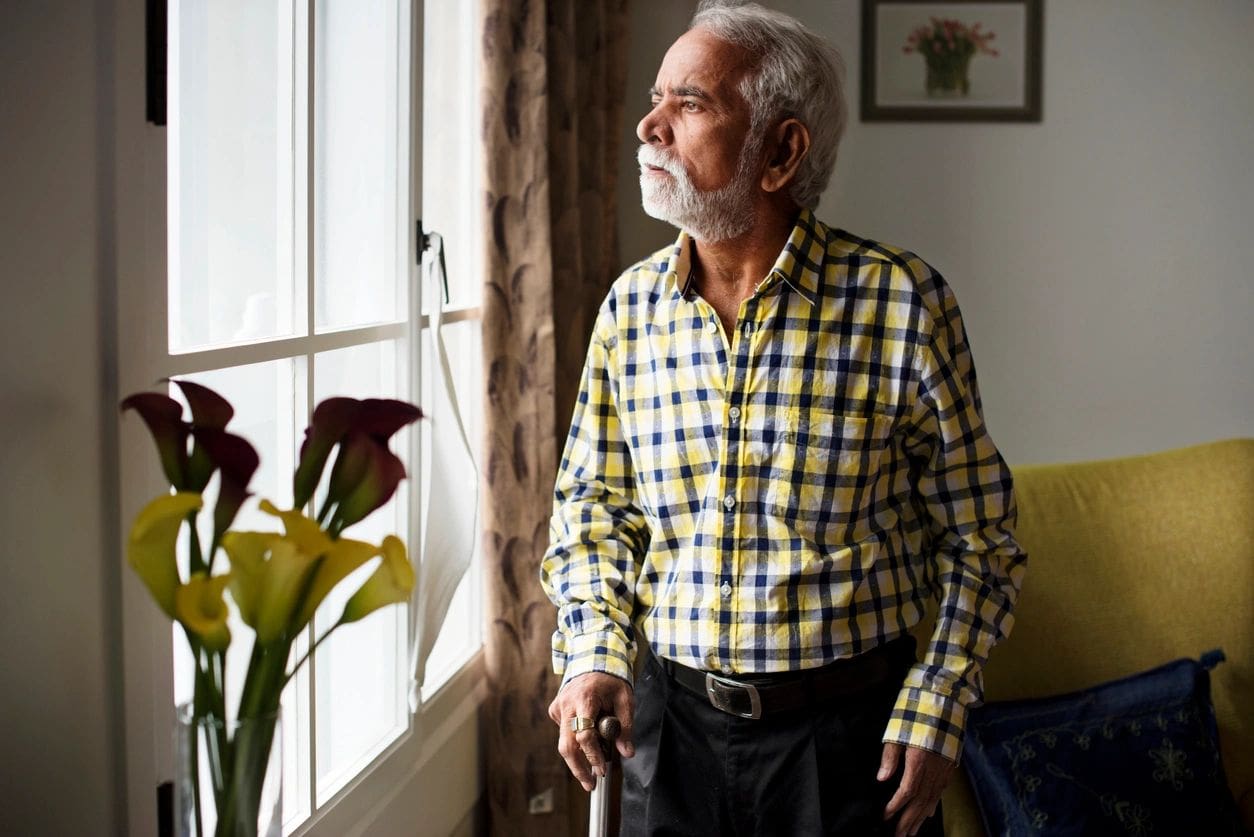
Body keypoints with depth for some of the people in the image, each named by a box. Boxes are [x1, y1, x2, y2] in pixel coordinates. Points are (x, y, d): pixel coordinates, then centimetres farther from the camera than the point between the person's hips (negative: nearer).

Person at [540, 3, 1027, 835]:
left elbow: (977, 534, -3)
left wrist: (935, 713, -8)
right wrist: (591, 654, -3)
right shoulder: (631, 306, 0)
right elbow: (591, 501, 11)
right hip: (671, 719, 3)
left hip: (847, 733, -3)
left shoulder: (903, 301, -10)